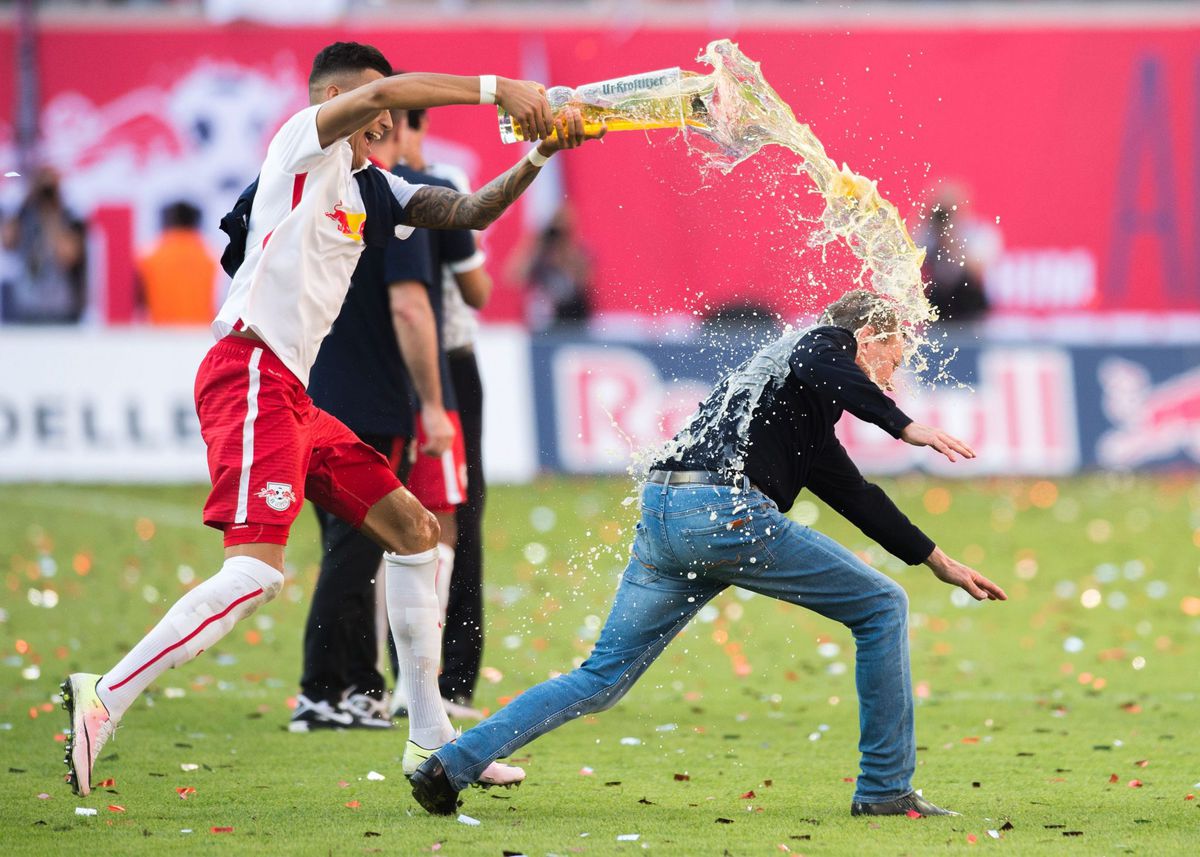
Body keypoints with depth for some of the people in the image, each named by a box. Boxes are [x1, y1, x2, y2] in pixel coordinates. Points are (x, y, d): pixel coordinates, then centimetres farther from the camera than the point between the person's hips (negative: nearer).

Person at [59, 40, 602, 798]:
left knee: (413, 529, 14)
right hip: (250, 373, -10)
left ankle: (433, 739, 19)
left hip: (292, 394, 10)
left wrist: (536, 157, 5)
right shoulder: (304, 141, -2)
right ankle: (103, 700, -22)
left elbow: (470, 211, 20)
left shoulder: (370, 185, 21)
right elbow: (385, 89, -19)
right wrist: (498, 89, -18)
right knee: (257, 570, -23)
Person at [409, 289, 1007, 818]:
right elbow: (823, 369, -14)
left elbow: (857, 497, 43)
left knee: (602, 679, 11)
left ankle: (454, 764, -2)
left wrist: (939, 562, 48)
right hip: (724, 509, -8)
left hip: (660, 512, 8)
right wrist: (907, 428, -19)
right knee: (881, 608, 7)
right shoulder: (828, 341, 12)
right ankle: (885, 790, 8)